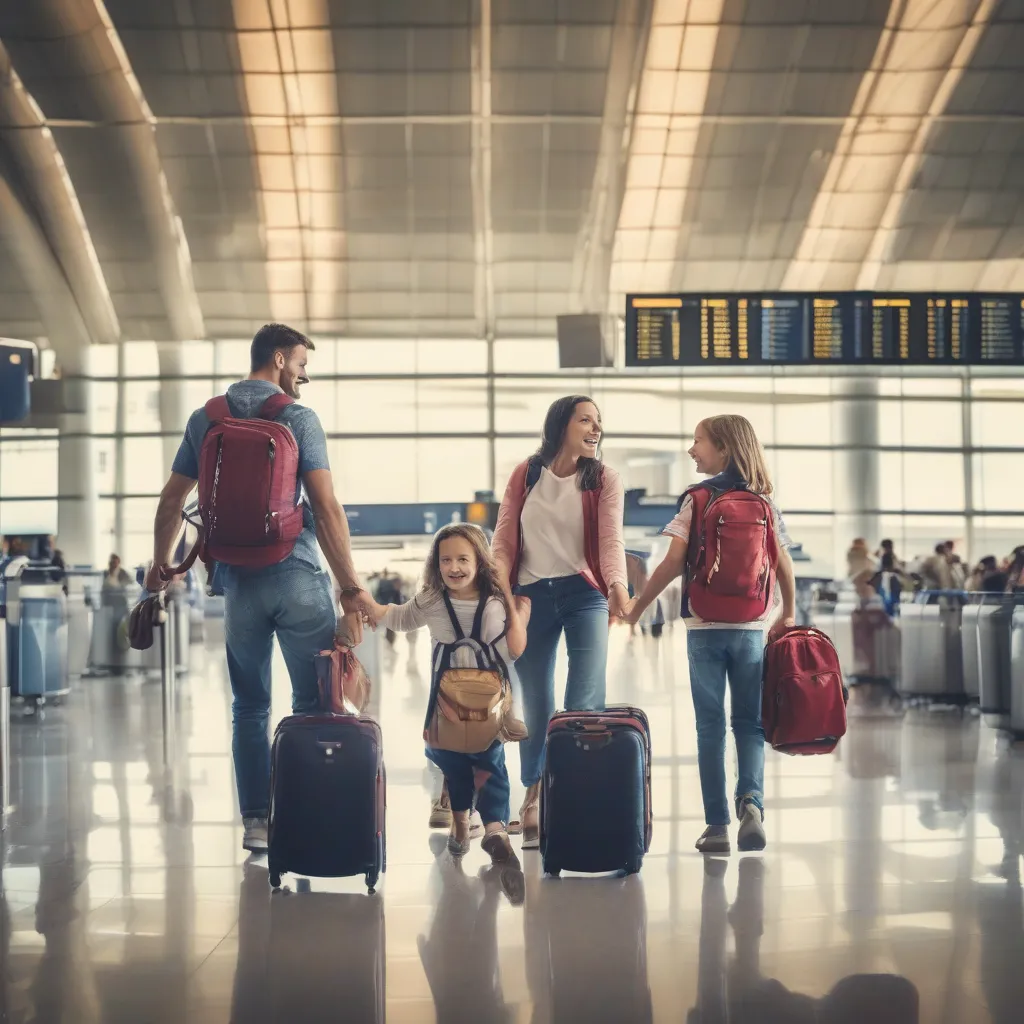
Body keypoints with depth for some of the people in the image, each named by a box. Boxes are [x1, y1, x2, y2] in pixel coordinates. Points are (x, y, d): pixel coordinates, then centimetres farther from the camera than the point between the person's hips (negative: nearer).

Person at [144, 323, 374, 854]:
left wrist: (159, 568, 25)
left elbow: (171, 501, 12)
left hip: (238, 581, 4)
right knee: (313, 704, 4)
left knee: (249, 707, 10)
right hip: (297, 576, -4)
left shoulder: (205, 420, 7)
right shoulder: (298, 418, -6)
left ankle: (254, 822, 8)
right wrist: (350, 587, -10)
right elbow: (326, 507, -12)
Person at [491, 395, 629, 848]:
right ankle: (533, 803, 20)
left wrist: (617, 584, -31)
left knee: (584, 706, -10)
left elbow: (611, 540, -11)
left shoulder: (603, 479, 1)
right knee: (536, 707, 8)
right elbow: (503, 541, 4)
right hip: (532, 597, 2)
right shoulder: (524, 475, 6)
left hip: (585, 595, -1)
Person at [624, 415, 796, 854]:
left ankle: (717, 825, 3)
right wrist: (789, 615, 19)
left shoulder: (696, 499, -4)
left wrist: (636, 607, -1)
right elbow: (783, 565, 4)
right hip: (751, 626, 2)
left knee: (710, 725, 5)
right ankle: (751, 800, -14)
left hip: (704, 625, -2)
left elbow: (674, 562, -9)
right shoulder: (765, 502, 4)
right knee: (749, 722, 10)